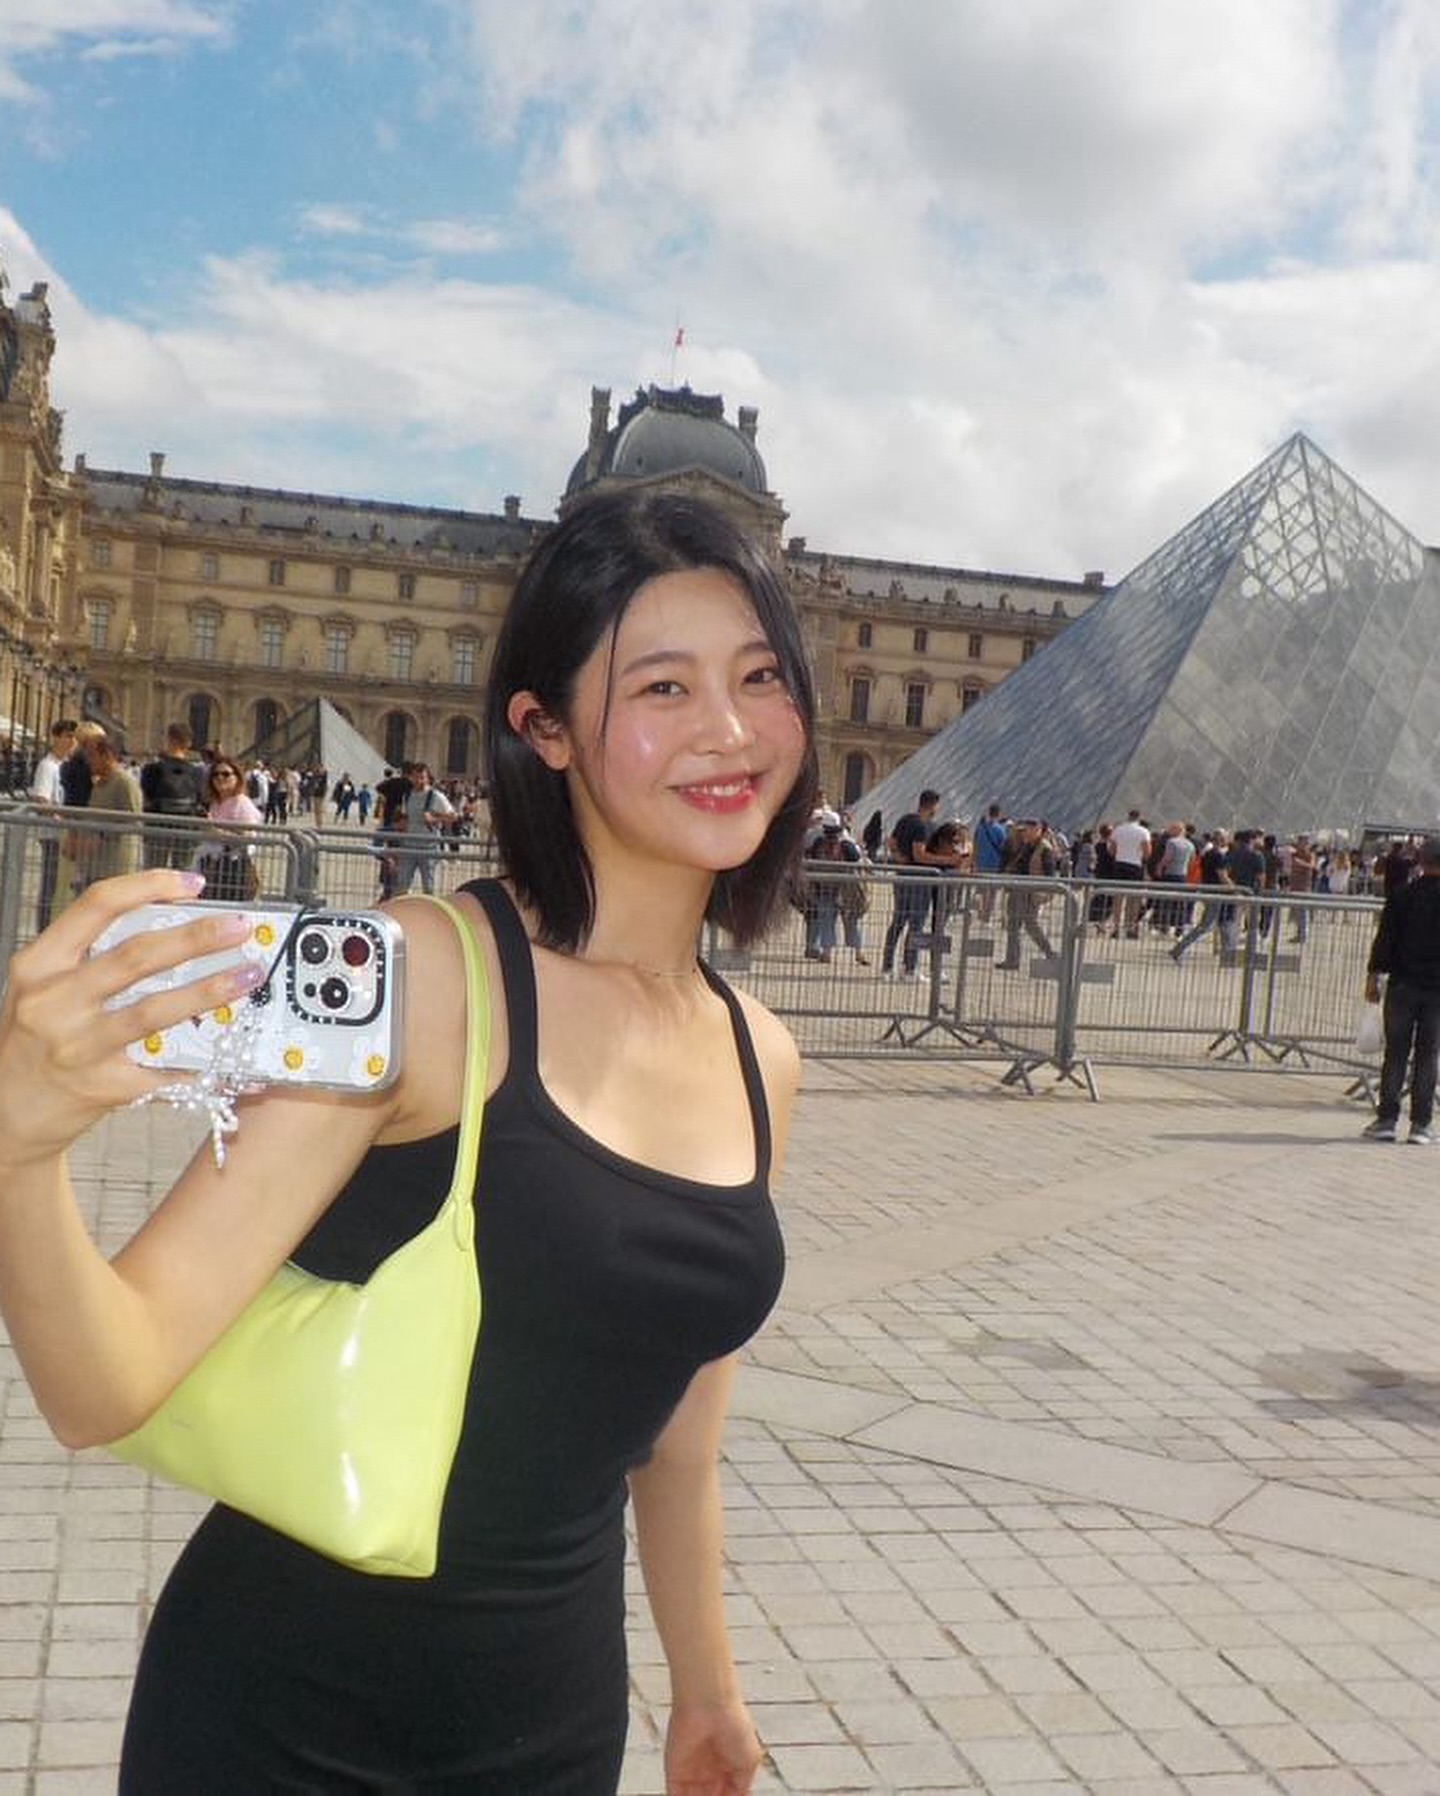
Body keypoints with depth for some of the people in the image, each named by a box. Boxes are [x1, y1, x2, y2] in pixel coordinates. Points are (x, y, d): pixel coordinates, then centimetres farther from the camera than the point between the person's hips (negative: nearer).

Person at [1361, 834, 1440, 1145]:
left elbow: (1384, 939, -3)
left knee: (1395, 1053, 6)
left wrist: (1373, 976, 3)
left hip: (1402, 983, 0)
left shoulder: (1401, 895, -2)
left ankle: (1386, 1119, 5)